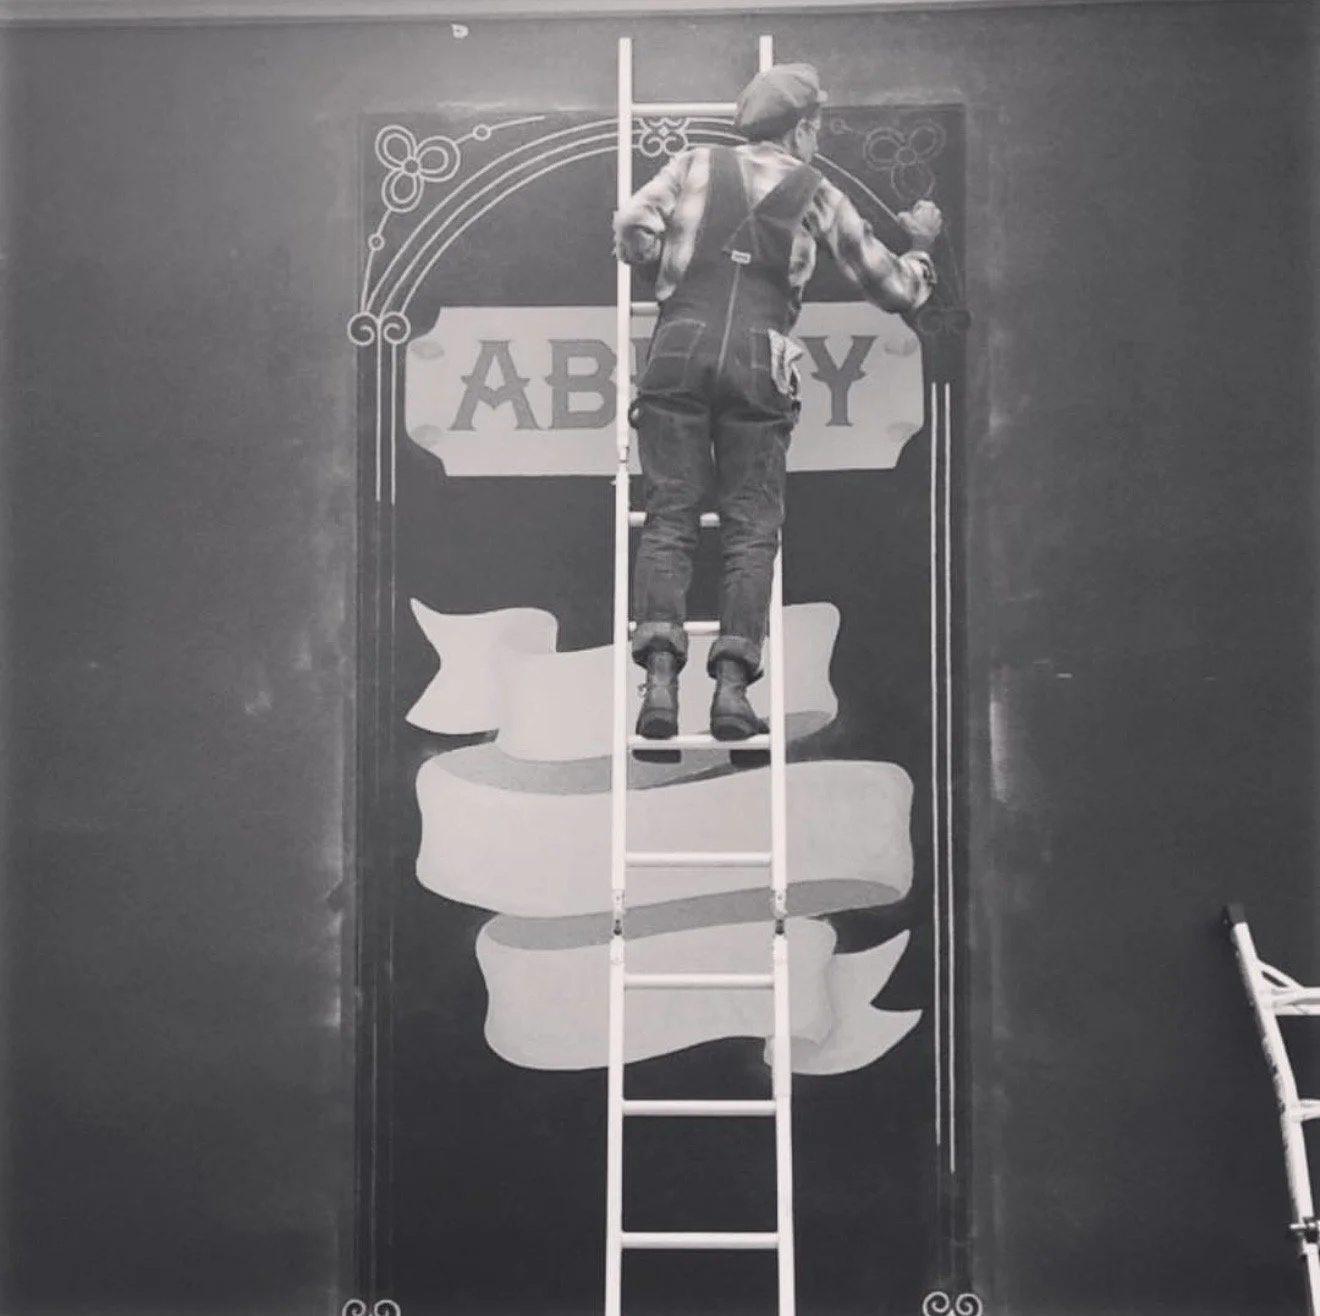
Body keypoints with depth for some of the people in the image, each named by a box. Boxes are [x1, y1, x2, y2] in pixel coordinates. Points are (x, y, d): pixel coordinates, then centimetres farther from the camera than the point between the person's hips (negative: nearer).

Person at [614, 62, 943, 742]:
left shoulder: (696, 164, 17)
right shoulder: (819, 196, 16)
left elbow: (630, 227, 2)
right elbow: (895, 291, 19)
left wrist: (655, 254, 24)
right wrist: (920, 244, 40)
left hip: (679, 349, 1)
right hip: (759, 360, -1)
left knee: (669, 517, 2)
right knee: (750, 528, 4)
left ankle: (660, 674, -12)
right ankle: (732, 682, -6)